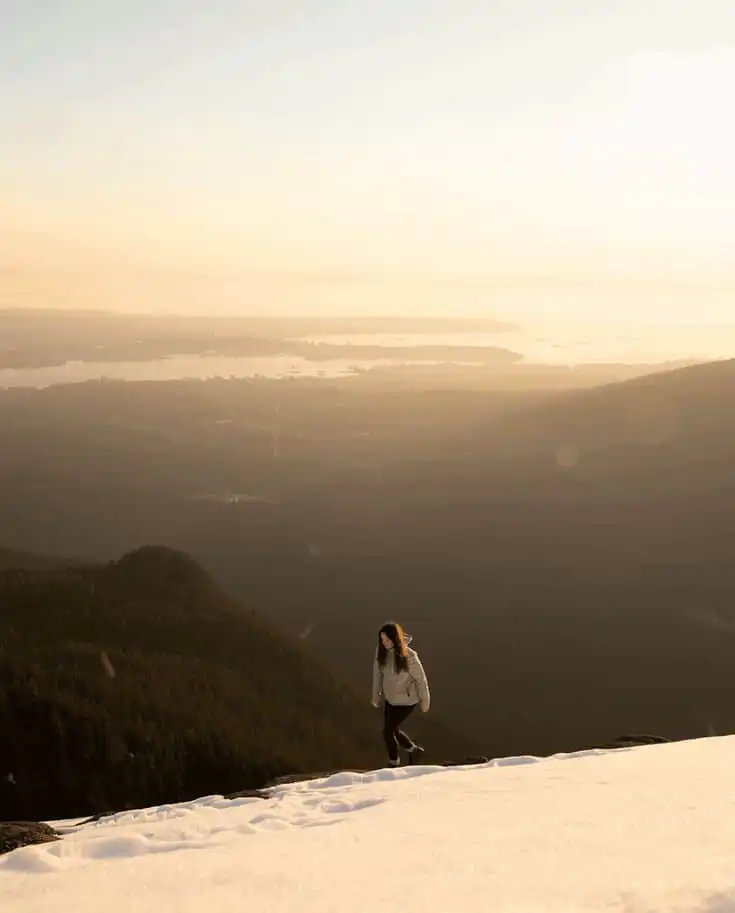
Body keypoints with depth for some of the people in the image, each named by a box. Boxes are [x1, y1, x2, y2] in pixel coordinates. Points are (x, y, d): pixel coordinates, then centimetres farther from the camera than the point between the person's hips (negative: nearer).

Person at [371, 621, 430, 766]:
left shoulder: (409, 656, -29)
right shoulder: (381, 650, -16)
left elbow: (420, 678, -15)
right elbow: (378, 672, 1)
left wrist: (425, 701, -3)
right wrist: (376, 694, 9)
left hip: (406, 701, -5)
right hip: (390, 699, 5)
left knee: (388, 731, 1)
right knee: (393, 730, 19)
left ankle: (393, 763, 28)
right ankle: (413, 750, 47)